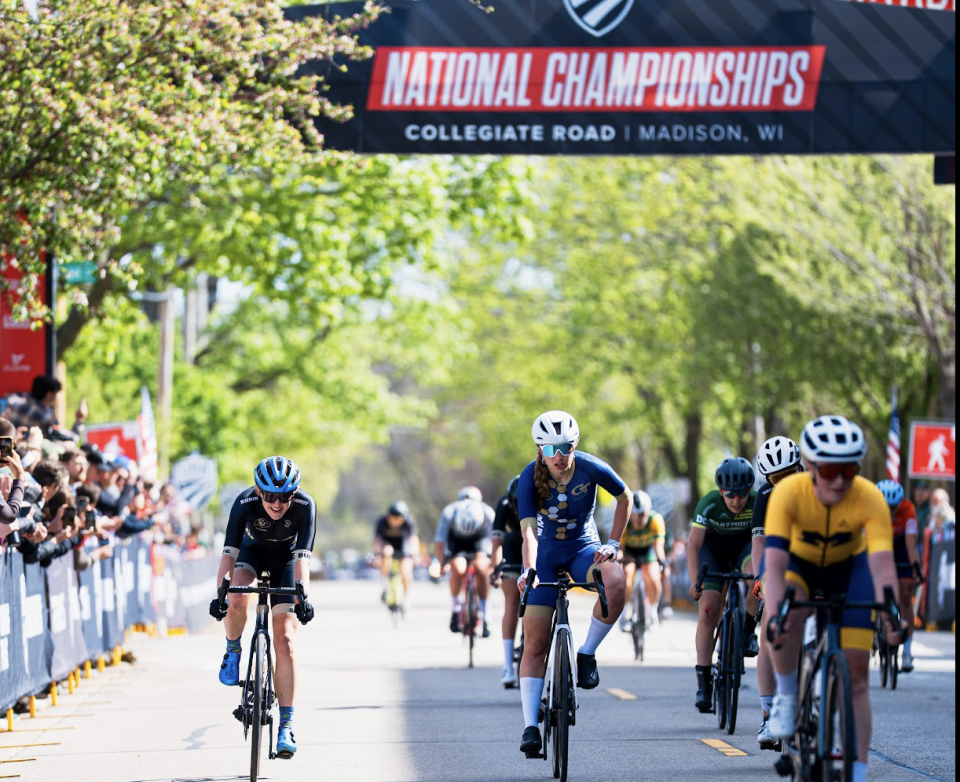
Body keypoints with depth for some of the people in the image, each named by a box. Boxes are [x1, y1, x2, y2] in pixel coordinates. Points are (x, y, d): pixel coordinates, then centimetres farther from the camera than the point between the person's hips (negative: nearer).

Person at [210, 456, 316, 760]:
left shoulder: (305, 505, -33)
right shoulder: (245, 503, -33)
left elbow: (303, 556, -38)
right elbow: (229, 552, -36)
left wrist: (302, 596, -52)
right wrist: (220, 595, -48)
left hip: (285, 557, 0)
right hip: (253, 550, 0)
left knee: (285, 640, -12)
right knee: (236, 599, -34)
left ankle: (286, 726, -10)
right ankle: (233, 650, -1)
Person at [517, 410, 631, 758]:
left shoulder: (590, 468, -17)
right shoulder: (531, 477, -19)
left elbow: (625, 498, 0)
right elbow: (529, 530, -27)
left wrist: (613, 544, -6)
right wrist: (529, 570, -44)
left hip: (584, 550, 0)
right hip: (546, 554, 0)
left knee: (616, 585, -35)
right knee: (535, 644, -7)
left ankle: (587, 654, -13)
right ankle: (530, 726, -3)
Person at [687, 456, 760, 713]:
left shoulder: (758, 503, -28)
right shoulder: (709, 503, -30)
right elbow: (693, 545, -31)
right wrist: (694, 582, -41)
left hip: (744, 547, 1)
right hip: (714, 550, -1)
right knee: (708, 612, -15)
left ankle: (748, 632, -13)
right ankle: (703, 682, -12)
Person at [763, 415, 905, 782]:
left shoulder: (870, 498, -32)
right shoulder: (789, 493, -34)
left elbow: (882, 563, -41)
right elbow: (774, 562, -41)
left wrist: (891, 614, -58)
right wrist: (775, 612, -57)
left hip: (848, 568, 1)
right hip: (800, 563, -1)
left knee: (856, 676, -6)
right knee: (786, 619, -36)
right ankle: (786, 696, -12)